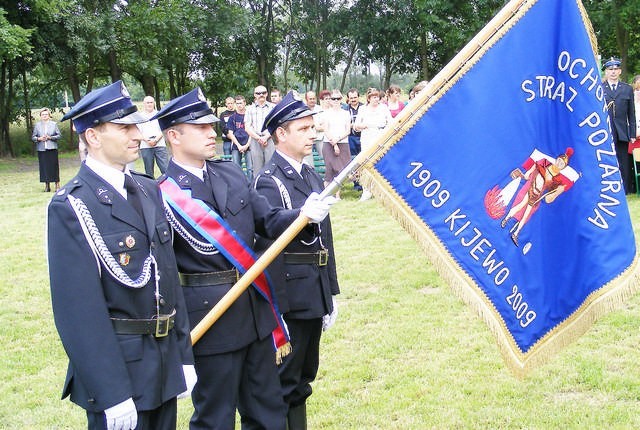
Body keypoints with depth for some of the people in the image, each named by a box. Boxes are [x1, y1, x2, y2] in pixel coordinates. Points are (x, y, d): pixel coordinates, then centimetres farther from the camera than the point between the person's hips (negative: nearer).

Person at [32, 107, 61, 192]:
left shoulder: (54, 124, 5)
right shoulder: (37, 125, 7)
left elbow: (59, 135, 4)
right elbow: (33, 137, 9)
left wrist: (50, 137, -11)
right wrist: (39, 138, -11)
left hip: (52, 148, -1)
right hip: (41, 149, 1)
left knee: (54, 166, -2)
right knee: (44, 167, 1)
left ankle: (57, 185, 5)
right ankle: (47, 186, 9)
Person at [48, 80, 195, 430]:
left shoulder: (149, 190, 8)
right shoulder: (70, 207, -16)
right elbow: (79, 309, -19)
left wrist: (183, 355, 12)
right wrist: (111, 394, -20)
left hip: (165, 360, 7)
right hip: (116, 366, -7)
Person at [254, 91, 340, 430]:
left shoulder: (312, 177, 11)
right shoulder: (269, 182, -15)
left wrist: (331, 293, 16)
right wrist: (276, 312, -20)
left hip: (316, 296, 8)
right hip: (291, 298, -8)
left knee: (304, 377, 18)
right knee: (285, 383, 4)